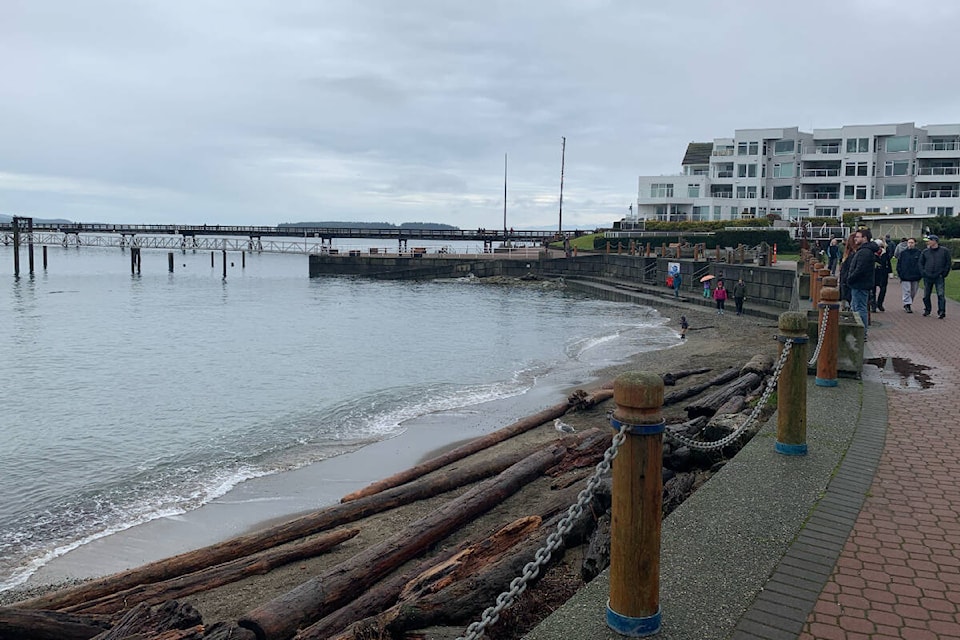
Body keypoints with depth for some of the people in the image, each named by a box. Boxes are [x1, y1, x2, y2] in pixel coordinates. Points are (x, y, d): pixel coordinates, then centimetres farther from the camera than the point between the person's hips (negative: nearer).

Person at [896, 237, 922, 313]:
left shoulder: (919, 253, 2)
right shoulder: (903, 253, 4)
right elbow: (899, 263, 7)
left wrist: (920, 273, -4)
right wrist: (899, 273, -1)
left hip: (915, 276, 1)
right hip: (905, 276, -1)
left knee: (913, 292, 10)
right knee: (906, 291, -7)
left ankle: (907, 304, 22)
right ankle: (907, 305, -9)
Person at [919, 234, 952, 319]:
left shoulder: (944, 251, 1)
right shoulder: (925, 252, 7)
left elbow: (948, 263, 4)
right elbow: (921, 263, 13)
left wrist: (944, 273, -3)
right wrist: (923, 273, 1)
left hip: (939, 277, -3)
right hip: (927, 277, 3)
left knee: (940, 295, -8)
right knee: (926, 295, 8)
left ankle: (941, 312, -5)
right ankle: (927, 310, 23)